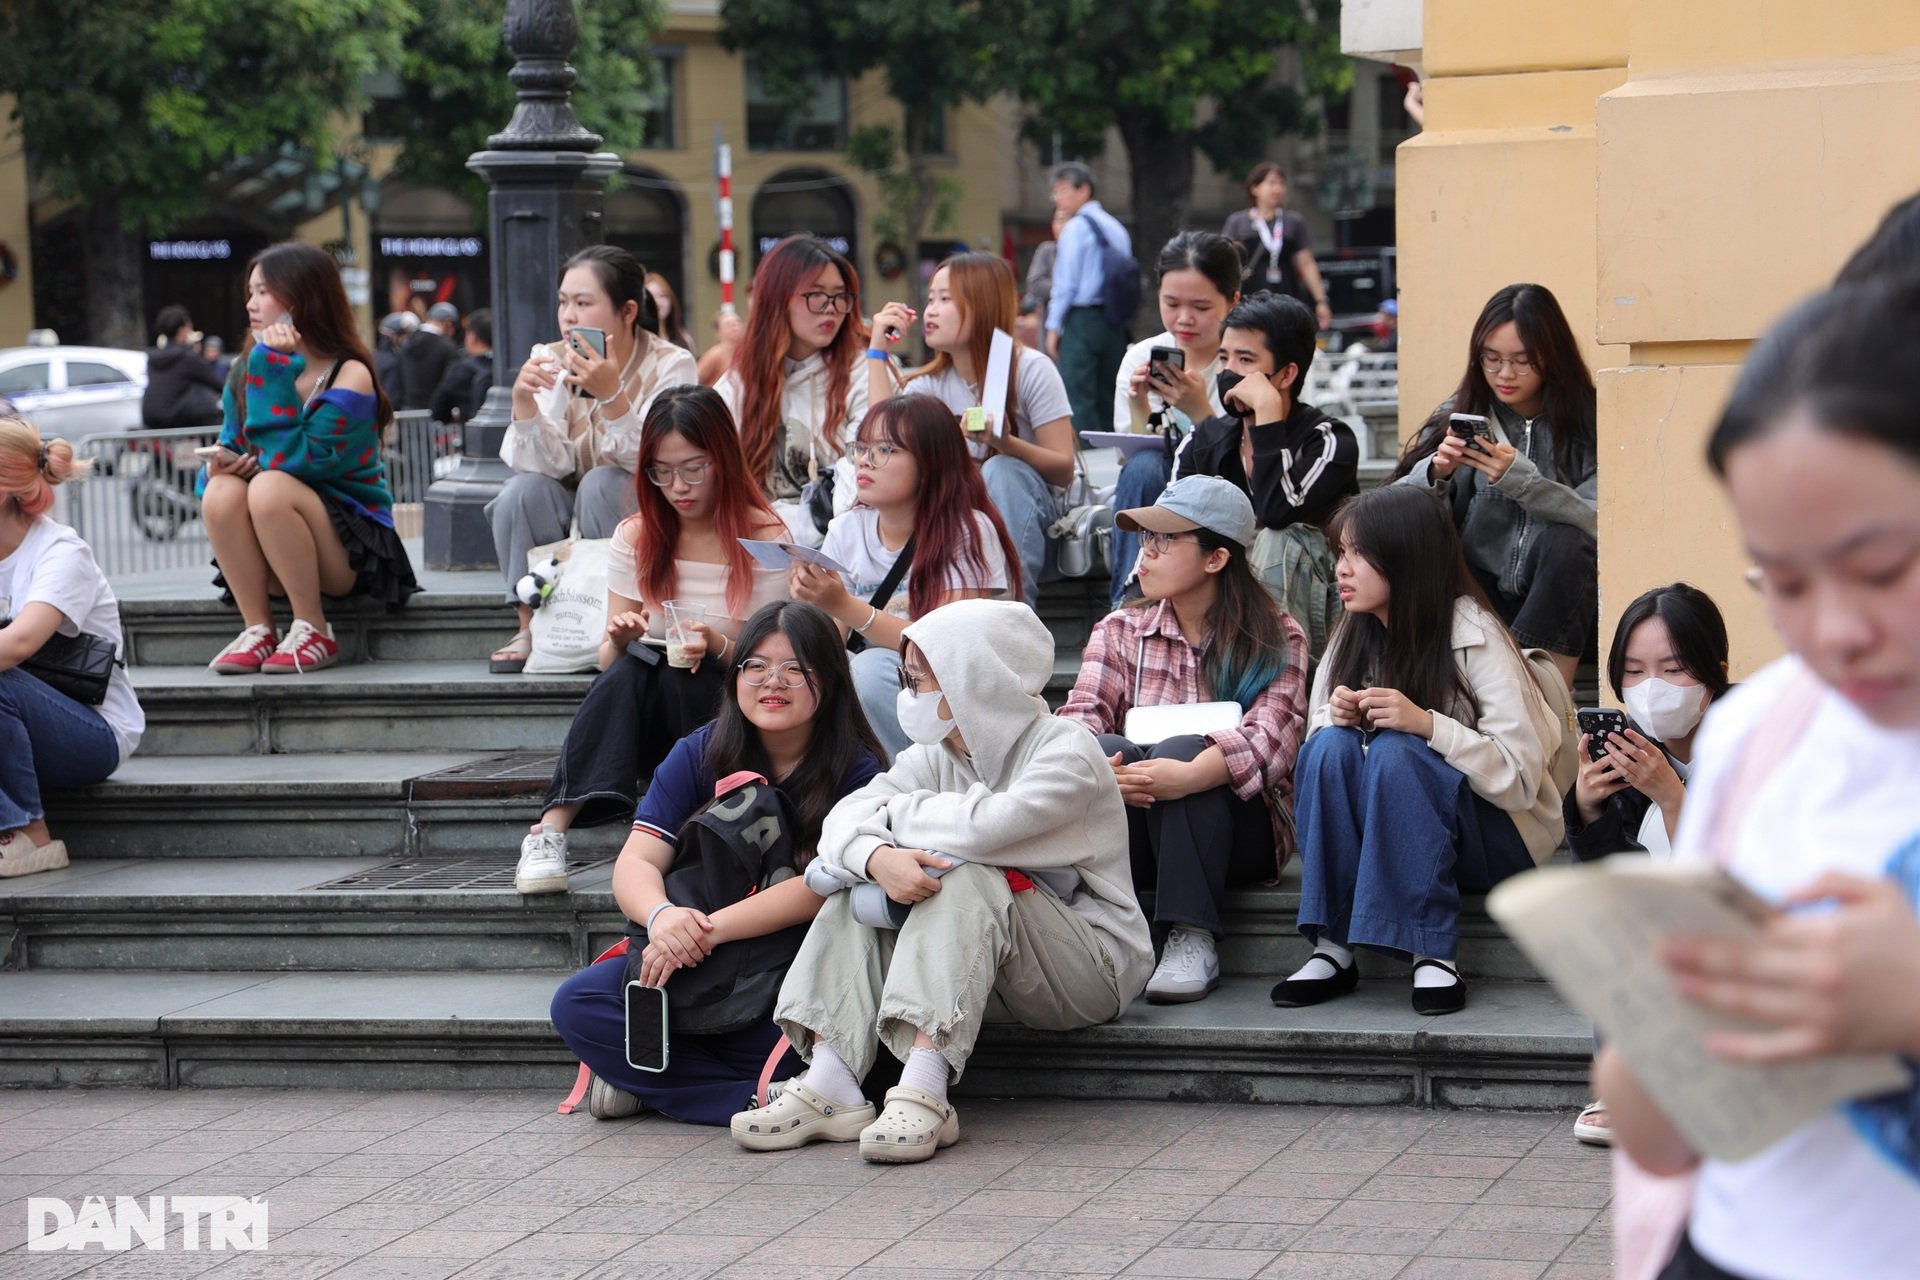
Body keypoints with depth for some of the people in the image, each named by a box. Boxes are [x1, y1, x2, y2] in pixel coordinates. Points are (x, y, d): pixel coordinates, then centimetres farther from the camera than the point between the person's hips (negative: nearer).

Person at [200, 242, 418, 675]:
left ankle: (314, 633, -19)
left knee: (269, 489, -32)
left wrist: (273, 371, -23)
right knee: (221, 491, -25)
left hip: (350, 550, -5)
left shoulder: (350, 377, -13)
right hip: (271, 561, 5)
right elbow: (231, 449, 9)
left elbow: (299, 461, -23)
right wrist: (221, 465, -15)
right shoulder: (246, 373, 6)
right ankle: (258, 631, -18)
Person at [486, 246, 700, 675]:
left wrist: (611, 396, -40)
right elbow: (547, 465, -15)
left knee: (600, 484, -31)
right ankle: (530, 628, -15)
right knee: (524, 489, -25)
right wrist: (523, 403, -32)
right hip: (567, 526, 3)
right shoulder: (550, 363, -6)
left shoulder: (670, 366, -14)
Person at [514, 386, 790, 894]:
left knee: (665, 674, -33)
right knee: (627, 667, -32)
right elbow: (610, 661, 6)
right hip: (646, 723, 2)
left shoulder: (764, 539, -3)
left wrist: (718, 647, -25)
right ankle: (551, 830, -46)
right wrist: (619, 642, -19)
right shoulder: (636, 537, 7)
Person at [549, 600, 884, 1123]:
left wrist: (709, 929, -32)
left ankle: (651, 1079, -13)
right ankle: (759, 1096, -22)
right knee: (577, 1004, -19)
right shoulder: (699, 755, 4)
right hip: (699, 964, 4)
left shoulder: (855, 771, -7)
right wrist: (662, 916, -31)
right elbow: (637, 862, -6)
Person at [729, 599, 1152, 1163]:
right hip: (983, 977, 7)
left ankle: (924, 1095, -43)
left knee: (968, 878, -31)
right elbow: (846, 818, -8)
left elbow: (989, 827, -33)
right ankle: (830, 1086, -23)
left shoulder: (1066, 751, -14)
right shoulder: (937, 754, 6)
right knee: (860, 889, -9)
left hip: (1093, 965, -7)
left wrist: (901, 812, -15)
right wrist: (880, 857, -32)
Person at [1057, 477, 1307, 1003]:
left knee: (1178, 751, -32)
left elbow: (1272, 734, -16)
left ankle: (1193, 940, -36)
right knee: (1107, 750, -28)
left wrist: (1190, 774, -36)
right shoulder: (1121, 630, 13)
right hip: (1134, 834, 2)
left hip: (1238, 835, -2)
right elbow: (1082, 716, -4)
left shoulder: (1276, 640, 3)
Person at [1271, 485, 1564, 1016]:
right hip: (1386, 834, 5)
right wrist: (1336, 719, -16)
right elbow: (1316, 742, 7)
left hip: (1496, 840, -5)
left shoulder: (1475, 638, -14)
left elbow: (1520, 776, -20)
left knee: (1394, 752, -32)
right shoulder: (1355, 635, 3)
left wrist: (1427, 724, -32)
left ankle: (1433, 953, -33)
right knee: (1331, 746, -24)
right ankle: (1333, 946, -27)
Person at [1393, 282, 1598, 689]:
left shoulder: (1587, 423, -4)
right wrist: (1435, 474, -23)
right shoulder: (1459, 415, 6)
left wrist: (1519, 478, -31)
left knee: (1567, 542, -33)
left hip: (1558, 608, -2)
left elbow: (1599, 525, -18)